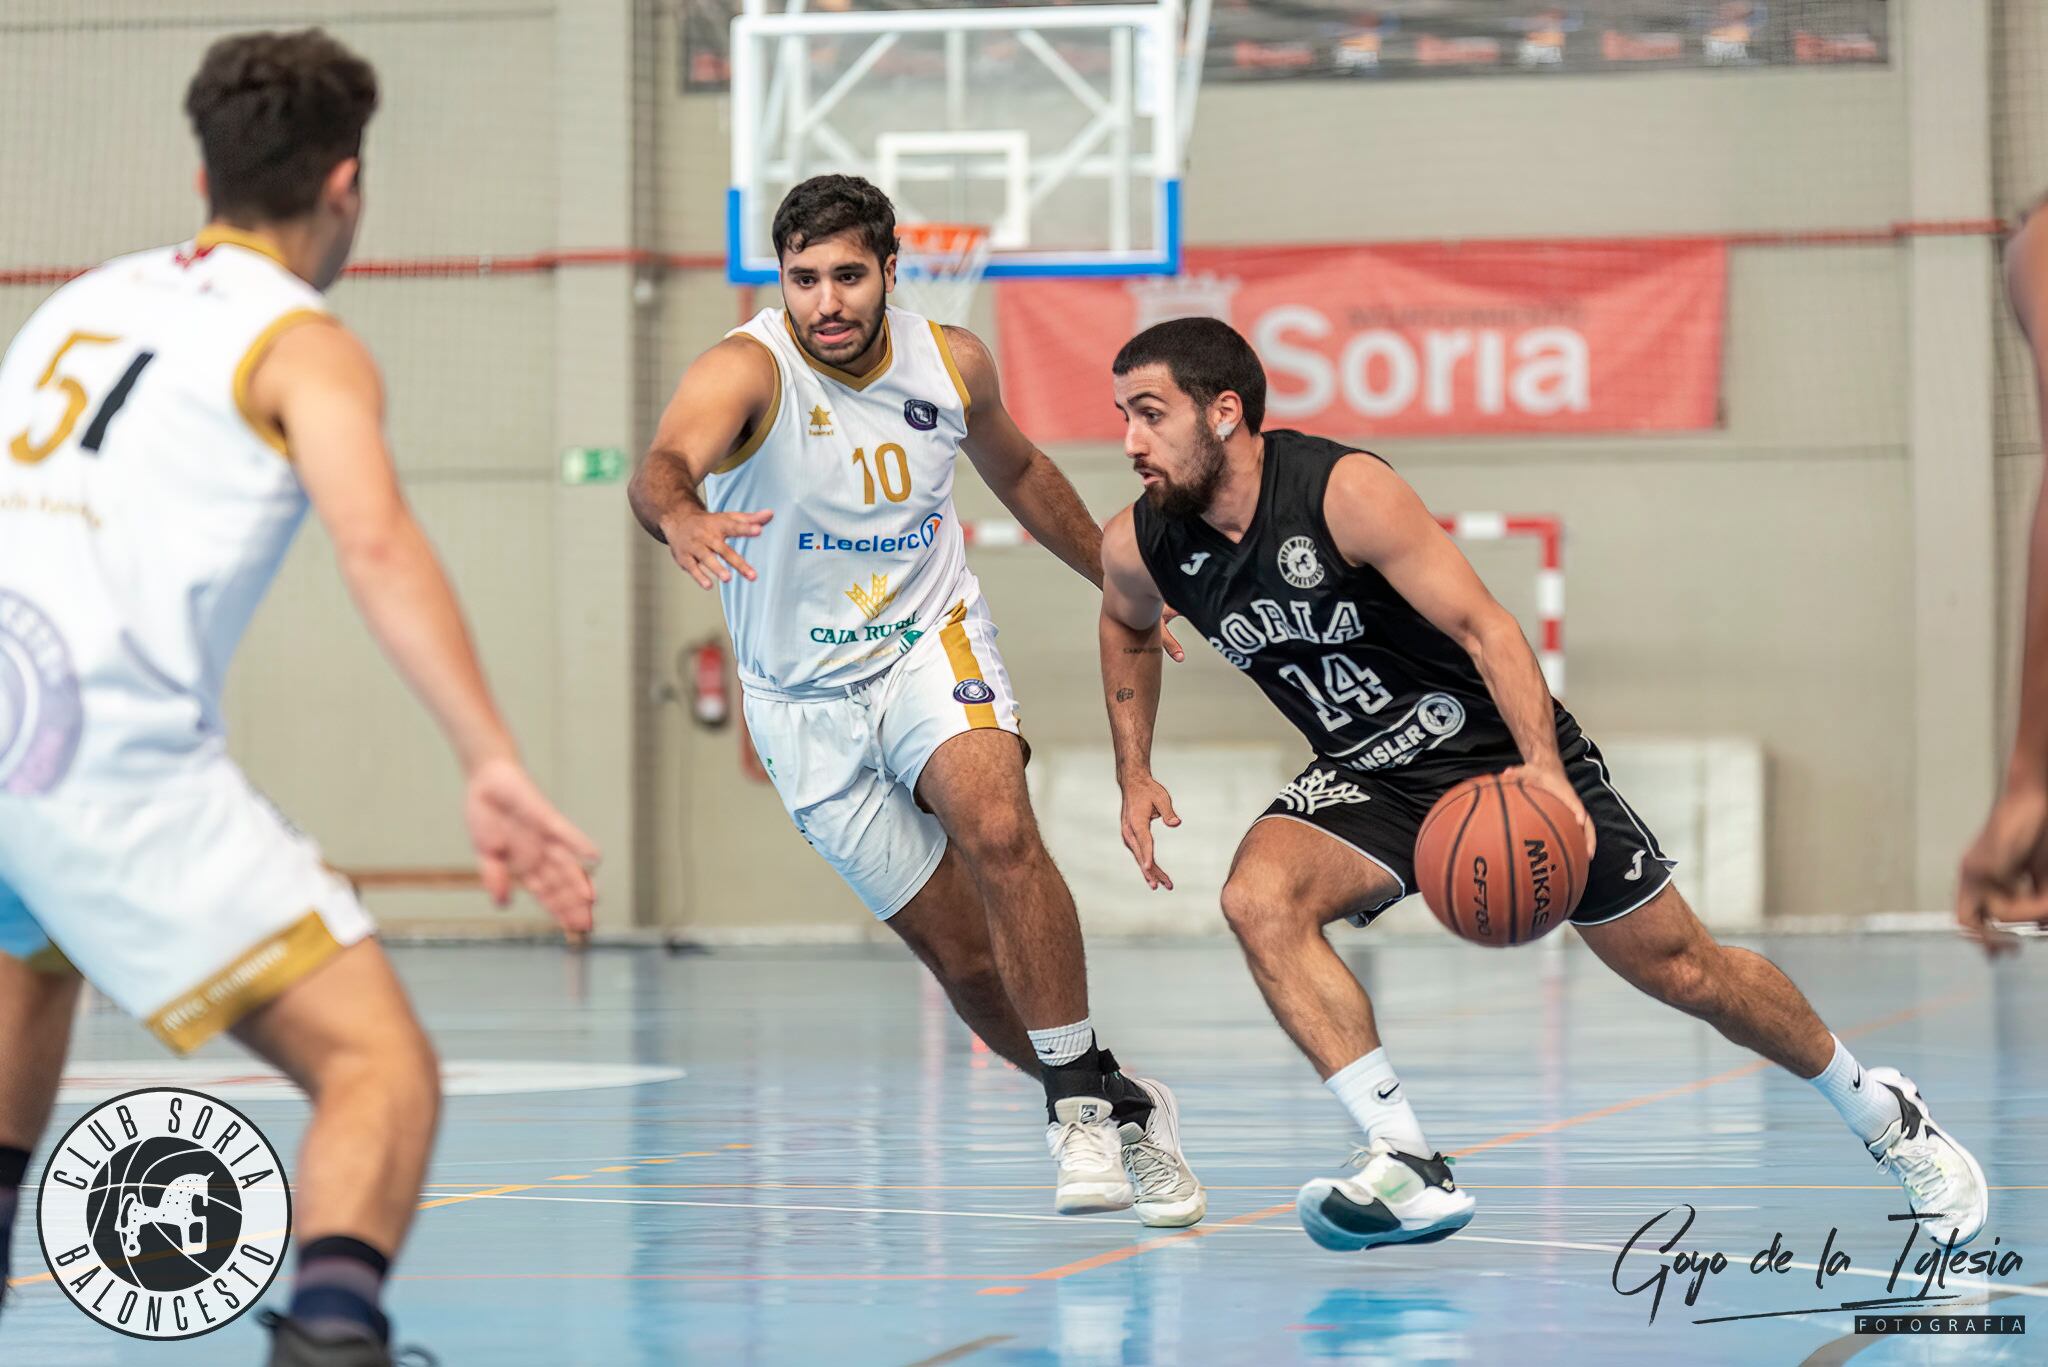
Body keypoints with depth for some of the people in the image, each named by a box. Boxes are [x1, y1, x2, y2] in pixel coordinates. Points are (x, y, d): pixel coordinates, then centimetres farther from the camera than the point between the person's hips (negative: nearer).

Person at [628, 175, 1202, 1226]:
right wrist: (679, 518, -65)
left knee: (999, 829, -30)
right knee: (966, 958, 2)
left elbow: (1017, 472, 17)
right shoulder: (746, 370, -20)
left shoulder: (951, 363, -5)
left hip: (930, 644, 1)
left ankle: (1082, 1104, -19)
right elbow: (665, 461, -42)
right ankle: (1124, 1112, 24)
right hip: (805, 696, -1)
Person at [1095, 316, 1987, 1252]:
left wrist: (1544, 771, -36)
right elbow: (1127, 627, 15)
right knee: (1258, 897, -26)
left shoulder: (1343, 491, -26)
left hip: (1503, 756, -4)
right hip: (1368, 783, 4)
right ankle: (1410, 1170, -24)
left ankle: (1882, 1113, 26)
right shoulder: (1142, 547, -10)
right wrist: (1134, 773, 6)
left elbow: (1482, 624, -25)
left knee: (1684, 971, 1)